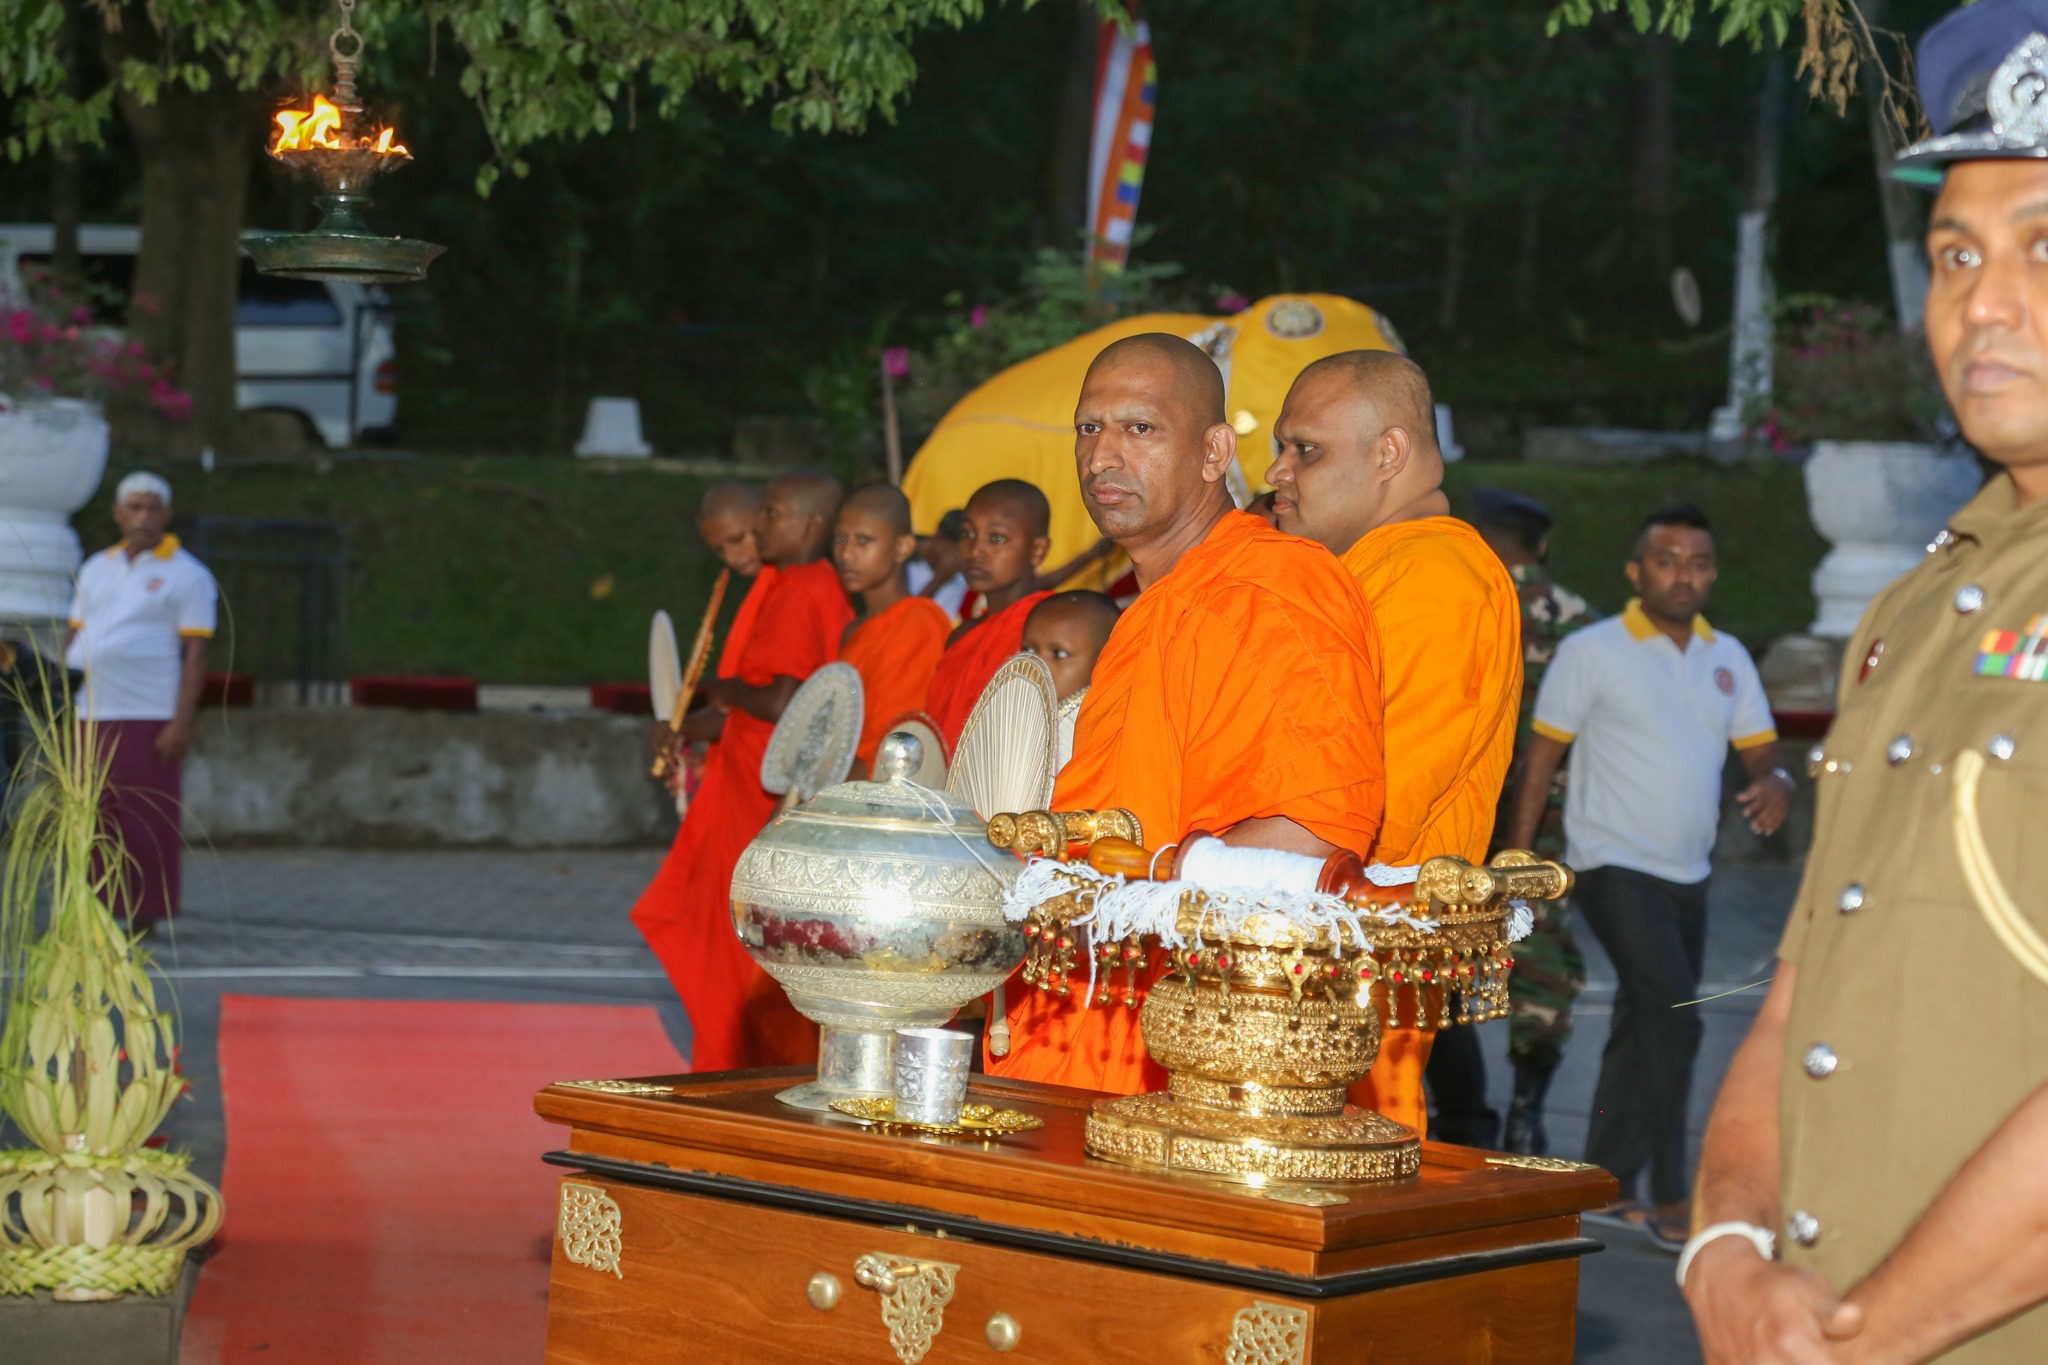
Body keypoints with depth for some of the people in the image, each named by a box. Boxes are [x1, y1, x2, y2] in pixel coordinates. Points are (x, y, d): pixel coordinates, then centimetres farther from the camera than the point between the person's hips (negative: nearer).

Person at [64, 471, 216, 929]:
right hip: (90, 718, 5)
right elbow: (73, 639, 17)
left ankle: (145, 923, 3)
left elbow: (196, 656, -6)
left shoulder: (188, 576, -1)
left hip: (148, 718, -5)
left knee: (144, 824, -3)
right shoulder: (96, 569, 15)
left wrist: (182, 724, -14)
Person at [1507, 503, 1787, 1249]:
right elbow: (1542, 757, -4)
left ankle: (1605, 1183, 23)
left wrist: (1775, 782, -13)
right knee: (1673, 1020, -17)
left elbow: (1761, 751, 11)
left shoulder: (1728, 658, 11)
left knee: (1643, 1033, 12)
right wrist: (1518, 859, -9)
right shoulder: (1591, 651, -5)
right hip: (1615, 868, -6)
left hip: (1687, 877, 7)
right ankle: (1669, 1201, -11)